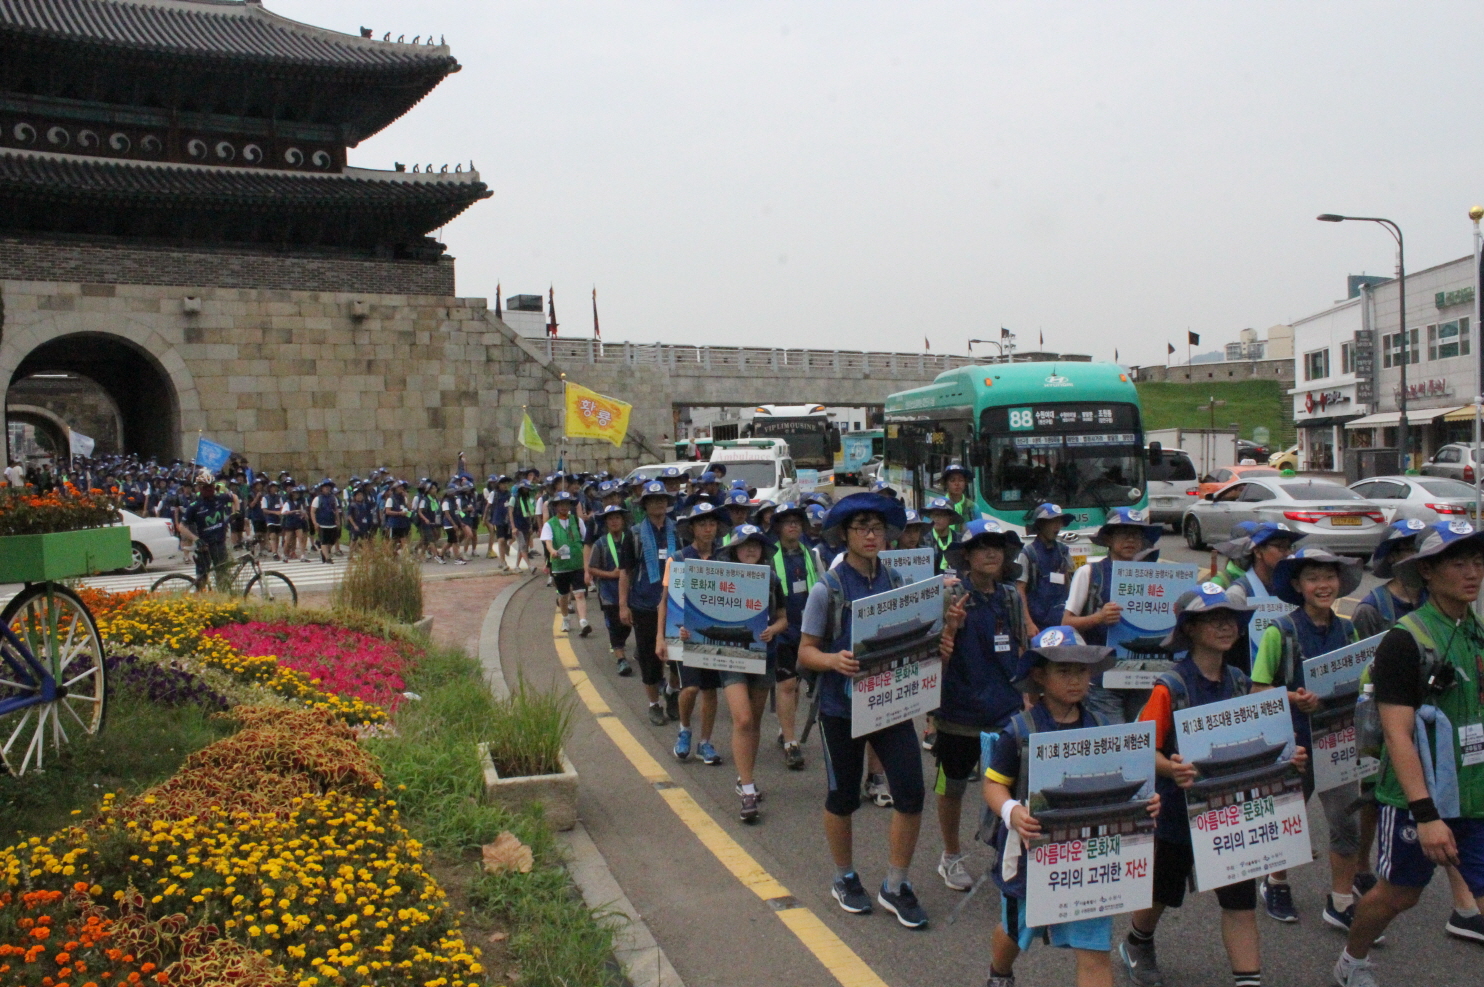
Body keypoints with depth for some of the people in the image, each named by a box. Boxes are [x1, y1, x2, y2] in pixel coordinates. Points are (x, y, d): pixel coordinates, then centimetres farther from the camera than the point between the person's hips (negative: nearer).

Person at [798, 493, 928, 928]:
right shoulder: (829, 588, -9)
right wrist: (834, 660, -27)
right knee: (843, 798, 9)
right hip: (841, 707, -3)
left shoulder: (896, 581, 4)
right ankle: (845, 879, 33)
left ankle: (896, 887, 17)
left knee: (911, 793, -2)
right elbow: (805, 651, -7)